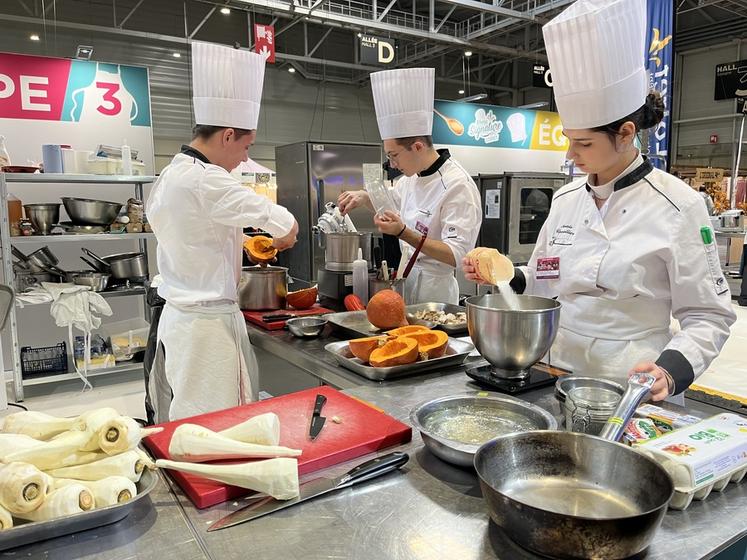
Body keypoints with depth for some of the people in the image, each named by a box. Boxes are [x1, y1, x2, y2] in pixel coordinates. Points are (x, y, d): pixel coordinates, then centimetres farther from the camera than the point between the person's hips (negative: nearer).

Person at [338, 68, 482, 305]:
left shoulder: (457, 186, -23)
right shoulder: (413, 177, 4)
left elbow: (456, 255, -26)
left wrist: (403, 232, -34)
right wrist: (364, 197, 2)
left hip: (432, 290, -8)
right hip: (404, 279, 8)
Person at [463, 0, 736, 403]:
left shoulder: (677, 207, -14)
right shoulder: (566, 199, 1)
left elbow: (708, 316, -10)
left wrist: (669, 370, -25)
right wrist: (504, 276, -6)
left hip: (634, 390, -5)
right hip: (561, 377, 5)